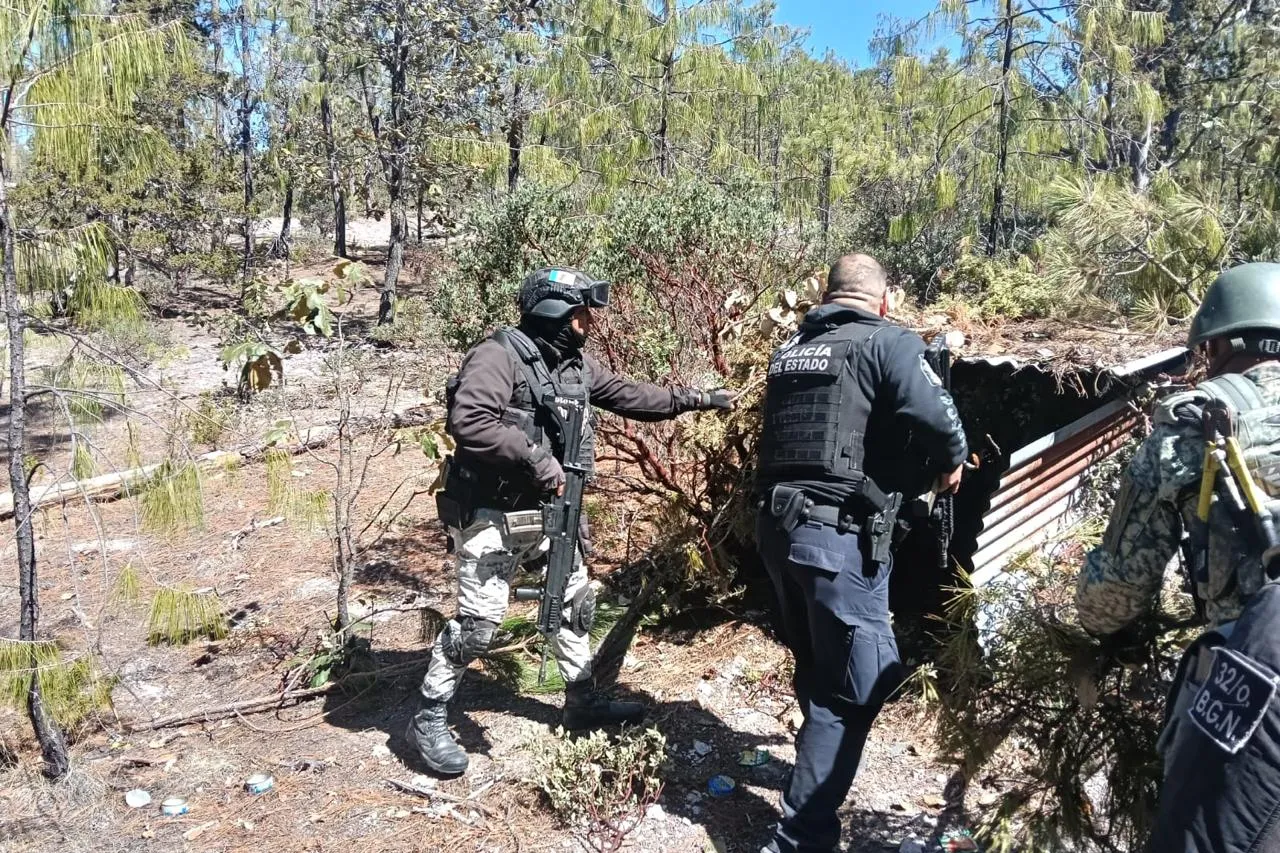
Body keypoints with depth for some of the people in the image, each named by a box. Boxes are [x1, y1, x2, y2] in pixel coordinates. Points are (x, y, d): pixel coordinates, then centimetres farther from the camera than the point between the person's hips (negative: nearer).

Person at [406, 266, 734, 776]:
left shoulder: (577, 364, 7)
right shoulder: (499, 356, -19)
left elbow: (629, 396, 16)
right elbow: (467, 421, -30)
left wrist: (695, 399, 14)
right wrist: (536, 458, -28)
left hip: (549, 512, 9)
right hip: (493, 515, -9)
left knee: (577, 603, 17)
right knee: (478, 622, -6)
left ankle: (582, 702, 35)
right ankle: (428, 721, 13)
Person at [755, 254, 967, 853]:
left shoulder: (790, 350, 17)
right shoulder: (888, 342, -3)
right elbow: (936, 417, -17)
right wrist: (951, 462, 5)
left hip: (777, 528, 7)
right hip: (840, 537, -7)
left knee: (816, 667, 26)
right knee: (854, 685, 2)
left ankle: (815, 771, 47)